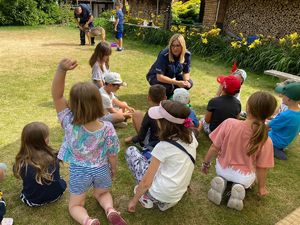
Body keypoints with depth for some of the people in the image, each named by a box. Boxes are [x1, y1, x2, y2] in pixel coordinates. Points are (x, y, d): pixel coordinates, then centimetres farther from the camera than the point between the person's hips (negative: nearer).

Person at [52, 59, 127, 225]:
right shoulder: (108, 129, -25)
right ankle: (111, 211, -1)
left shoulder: (70, 124, -27)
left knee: (75, 205, 21)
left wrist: (61, 69, -41)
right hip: (101, 169, 1)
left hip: (78, 171, -1)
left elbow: (56, 96, -27)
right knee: (102, 193, 31)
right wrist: (114, 169, 9)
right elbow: (112, 154, -12)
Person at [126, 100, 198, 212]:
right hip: (178, 195, 7)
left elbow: (146, 182, -16)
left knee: (130, 151, 4)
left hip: (159, 193, -6)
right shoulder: (190, 136, -5)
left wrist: (133, 201, -1)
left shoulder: (163, 147, -21)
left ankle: (147, 196, 6)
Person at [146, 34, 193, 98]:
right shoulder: (164, 55, -31)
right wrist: (177, 83, -39)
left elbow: (186, 72, -4)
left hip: (173, 76, 6)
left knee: (189, 83, -16)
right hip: (156, 77, -5)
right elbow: (160, 77, -34)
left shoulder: (187, 54, -17)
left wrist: (186, 81, -27)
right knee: (168, 86, -35)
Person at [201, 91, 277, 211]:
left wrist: (206, 163, 3)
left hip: (222, 169, 1)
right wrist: (261, 187, 8)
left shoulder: (229, 123, -27)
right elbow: (262, 168, -13)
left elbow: (214, 148, -16)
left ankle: (222, 181, 4)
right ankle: (240, 187, 3)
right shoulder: (266, 141, -26)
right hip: (244, 176, -1)